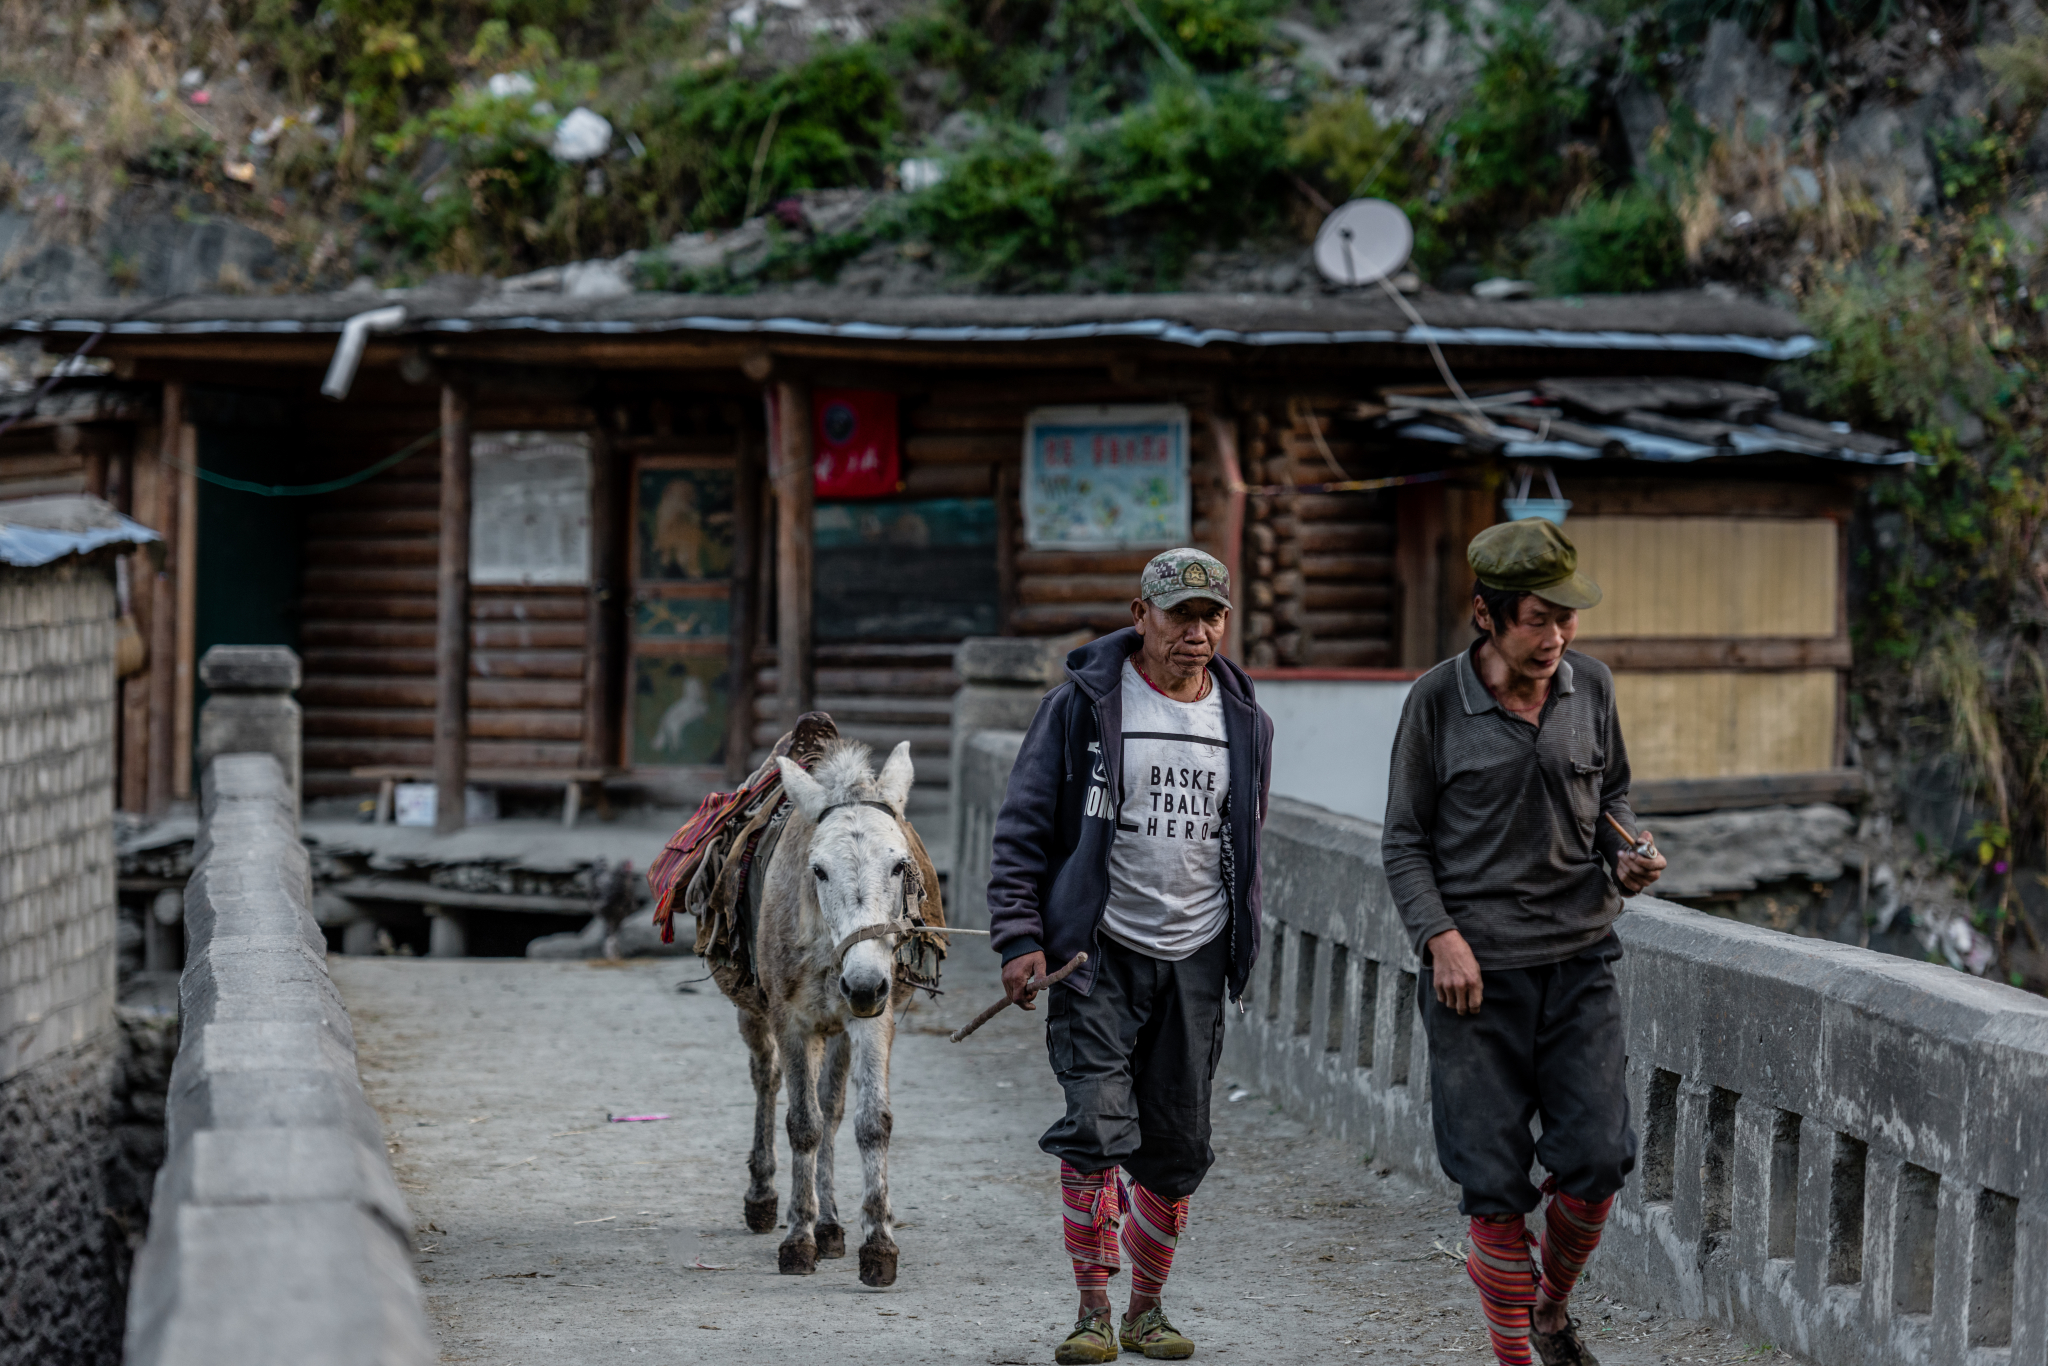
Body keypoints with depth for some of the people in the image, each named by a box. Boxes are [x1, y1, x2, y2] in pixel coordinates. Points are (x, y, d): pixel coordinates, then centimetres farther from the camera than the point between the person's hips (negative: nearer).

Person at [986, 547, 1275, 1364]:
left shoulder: (1245, 724, 9)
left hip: (1195, 959, 4)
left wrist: (1242, 950, 18)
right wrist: (1019, 937, -9)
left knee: (1177, 1148, 7)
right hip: (1098, 953, -4)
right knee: (1098, 1127, -14)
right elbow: (1023, 827, -2)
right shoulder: (1083, 706, -4)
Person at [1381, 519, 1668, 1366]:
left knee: (1598, 1159, -5)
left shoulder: (1590, 687, 5)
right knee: (1495, 1183, -1)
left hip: (1579, 959, 3)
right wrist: (1440, 936, -12)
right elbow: (1405, 840, 1)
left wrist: (1628, 856, -1)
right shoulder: (1438, 702, -4)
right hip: (1476, 973, -3)